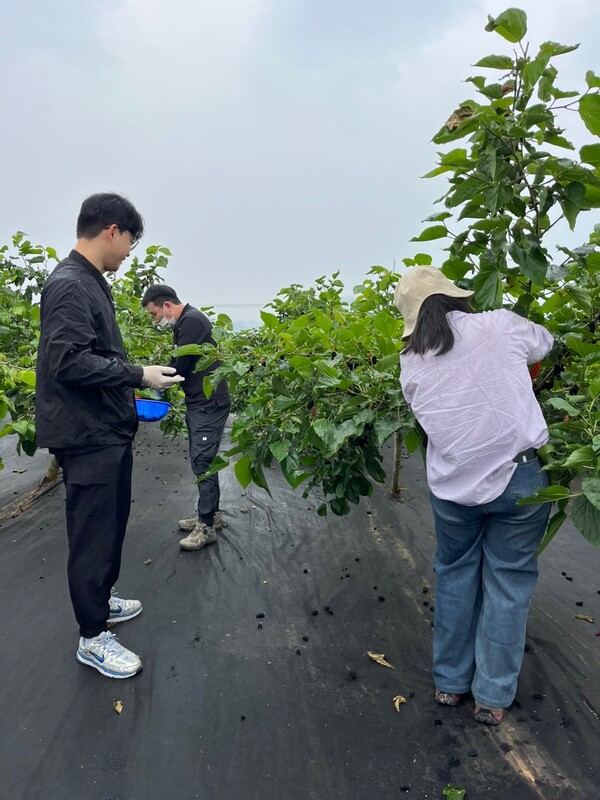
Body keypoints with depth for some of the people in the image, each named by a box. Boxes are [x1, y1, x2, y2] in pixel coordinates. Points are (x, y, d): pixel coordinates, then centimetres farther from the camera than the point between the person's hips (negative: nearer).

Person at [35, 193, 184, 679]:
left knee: (112, 521, 21)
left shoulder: (89, 282, 13)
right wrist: (138, 376, -20)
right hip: (88, 435, -10)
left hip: (109, 430, 10)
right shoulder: (69, 284, -17)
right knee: (95, 531, 1)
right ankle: (93, 636, 17)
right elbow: (69, 361, -25)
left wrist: (134, 379, 16)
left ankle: (101, 599, 40)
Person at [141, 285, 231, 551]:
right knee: (201, 460, 14)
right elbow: (180, 364, 17)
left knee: (202, 461, -8)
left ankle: (207, 526, -1)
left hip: (208, 404, -10)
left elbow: (180, 366, -19)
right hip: (198, 402, 10)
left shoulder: (191, 321, -15)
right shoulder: (184, 322, 16)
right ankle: (211, 514, 25)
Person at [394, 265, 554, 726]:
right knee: (508, 578, 12)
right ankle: (493, 697, 24)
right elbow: (545, 343, 15)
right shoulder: (500, 326, -4)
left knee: (455, 572, 20)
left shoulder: (412, 363, 2)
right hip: (519, 477, -1)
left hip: (452, 485, 2)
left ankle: (450, 682, 32)